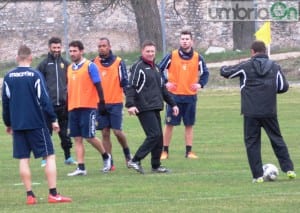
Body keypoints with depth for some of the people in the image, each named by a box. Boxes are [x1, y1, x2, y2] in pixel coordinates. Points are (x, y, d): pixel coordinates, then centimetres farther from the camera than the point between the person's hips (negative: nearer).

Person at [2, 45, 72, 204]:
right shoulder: (35, 75, -8)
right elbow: (44, 100, -10)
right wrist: (53, 119, -4)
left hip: (17, 124, 4)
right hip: (36, 123, -4)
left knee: (23, 159, 8)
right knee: (49, 156, 1)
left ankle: (30, 195, 5)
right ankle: (53, 194, -5)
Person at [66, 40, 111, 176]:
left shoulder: (90, 66, -5)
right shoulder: (70, 68, 13)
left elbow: (98, 86, -6)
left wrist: (101, 102, -11)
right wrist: (67, 105, 18)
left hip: (88, 107, -6)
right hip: (73, 108, 6)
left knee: (89, 137, -6)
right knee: (77, 138, 2)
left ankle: (106, 157, 18)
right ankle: (81, 168, 2)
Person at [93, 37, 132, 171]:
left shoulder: (118, 62, -1)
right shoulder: (94, 63, 6)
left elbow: (125, 82, -3)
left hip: (115, 103, -3)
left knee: (117, 131, -8)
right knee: (105, 133, 2)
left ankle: (127, 152, 19)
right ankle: (109, 163, 7)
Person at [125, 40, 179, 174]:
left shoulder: (155, 68, 20)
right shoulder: (138, 67, -5)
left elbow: (162, 88, 28)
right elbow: (131, 87, -13)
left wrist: (172, 104, 26)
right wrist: (130, 104, -25)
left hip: (155, 108, 8)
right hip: (144, 108, -8)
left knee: (159, 137, 6)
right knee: (154, 135, -16)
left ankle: (156, 165, 13)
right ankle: (135, 161, -12)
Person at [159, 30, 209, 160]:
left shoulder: (198, 58, 3)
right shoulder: (171, 56, -2)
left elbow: (205, 73, 12)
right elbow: (159, 69, 6)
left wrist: (200, 84, -5)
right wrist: (165, 82, -6)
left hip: (190, 96, 1)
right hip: (174, 95, -1)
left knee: (189, 125, 5)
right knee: (169, 124, 1)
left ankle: (189, 151, 11)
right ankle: (165, 151, 7)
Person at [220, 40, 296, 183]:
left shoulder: (245, 67, -3)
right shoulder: (275, 67, 4)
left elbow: (225, 72, 4)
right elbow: (283, 87, 6)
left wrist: (224, 68, 28)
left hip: (251, 113, -2)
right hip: (270, 112, 2)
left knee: (252, 143, 5)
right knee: (277, 140, 15)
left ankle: (258, 175, 0)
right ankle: (289, 169, 9)